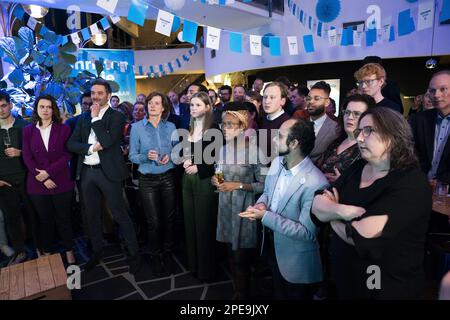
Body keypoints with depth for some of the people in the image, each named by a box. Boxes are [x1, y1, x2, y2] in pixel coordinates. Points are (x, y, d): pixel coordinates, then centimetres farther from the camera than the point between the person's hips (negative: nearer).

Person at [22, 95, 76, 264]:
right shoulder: (28, 130, 4)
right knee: (44, 220, 14)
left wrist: (48, 172, -15)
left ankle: (69, 251, 23)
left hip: (61, 182, -1)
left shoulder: (63, 129, 0)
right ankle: (47, 252, 30)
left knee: (64, 219, 9)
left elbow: (67, 155, -6)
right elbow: (27, 158, -1)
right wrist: (42, 179, -11)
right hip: (37, 184, 2)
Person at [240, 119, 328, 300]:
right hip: (273, 244, 7)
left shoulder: (315, 184, -32)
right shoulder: (277, 162, -7)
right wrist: (261, 204, -16)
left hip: (297, 261, -7)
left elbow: (307, 232, -29)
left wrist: (265, 216, -32)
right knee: (278, 293, 30)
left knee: (294, 296, 21)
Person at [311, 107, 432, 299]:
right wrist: (342, 211, -24)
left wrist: (332, 213, -13)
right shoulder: (356, 168, 0)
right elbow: (316, 206, -4)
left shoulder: (411, 184, -22)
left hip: (387, 288, -6)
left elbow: (362, 237, -31)